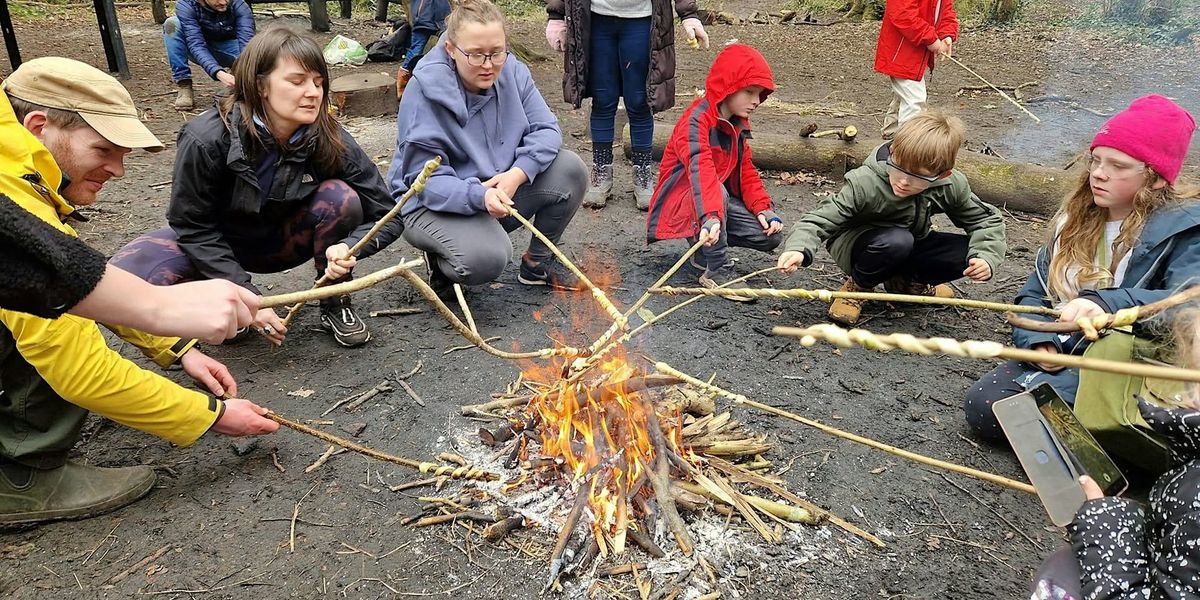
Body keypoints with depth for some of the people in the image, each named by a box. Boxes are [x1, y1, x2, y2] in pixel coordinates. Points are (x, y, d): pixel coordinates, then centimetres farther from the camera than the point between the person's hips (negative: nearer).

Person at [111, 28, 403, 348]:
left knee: (341, 198, -28)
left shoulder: (329, 140, -23)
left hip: (284, 239, 2)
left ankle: (335, 306, -6)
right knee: (127, 275, -29)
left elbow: (387, 215, -17)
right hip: (213, 242, -1)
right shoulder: (206, 140, -28)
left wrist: (349, 247, -39)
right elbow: (194, 227, -17)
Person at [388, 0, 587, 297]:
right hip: (433, 204, -6)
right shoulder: (425, 92, -22)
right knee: (486, 257, -35)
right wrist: (480, 196, -41)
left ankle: (538, 262, 8)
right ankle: (440, 263, 3)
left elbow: (546, 129, -7)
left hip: (499, 191, 6)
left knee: (570, 169, -12)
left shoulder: (513, 72, -7)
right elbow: (426, 181, -23)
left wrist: (517, 174, -26)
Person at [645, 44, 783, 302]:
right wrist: (711, 216, -55)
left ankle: (706, 247, 10)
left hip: (722, 201, 8)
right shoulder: (696, 120, -23)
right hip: (681, 200, -7)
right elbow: (700, 169, -40)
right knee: (717, 191, -40)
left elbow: (745, 170, 10)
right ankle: (718, 270, -27)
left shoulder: (739, 124, 7)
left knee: (770, 236, -9)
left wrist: (764, 208, -6)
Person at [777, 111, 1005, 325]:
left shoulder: (952, 186, -18)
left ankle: (905, 281, 10)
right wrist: (799, 248, -49)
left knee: (969, 253, -17)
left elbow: (986, 219, -4)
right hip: (856, 244, -5)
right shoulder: (865, 183, -31)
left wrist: (986, 257, -22)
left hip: (910, 247, 5)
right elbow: (821, 219, -30)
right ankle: (857, 286, -6)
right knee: (895, 241, -38)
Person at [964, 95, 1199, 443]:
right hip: (1056, 357, 6)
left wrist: (1106, 304, -41)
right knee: (982, 407, -19)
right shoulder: (1077, 216, 11)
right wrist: (1040, 342, -7)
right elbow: (1035, 291, 12)